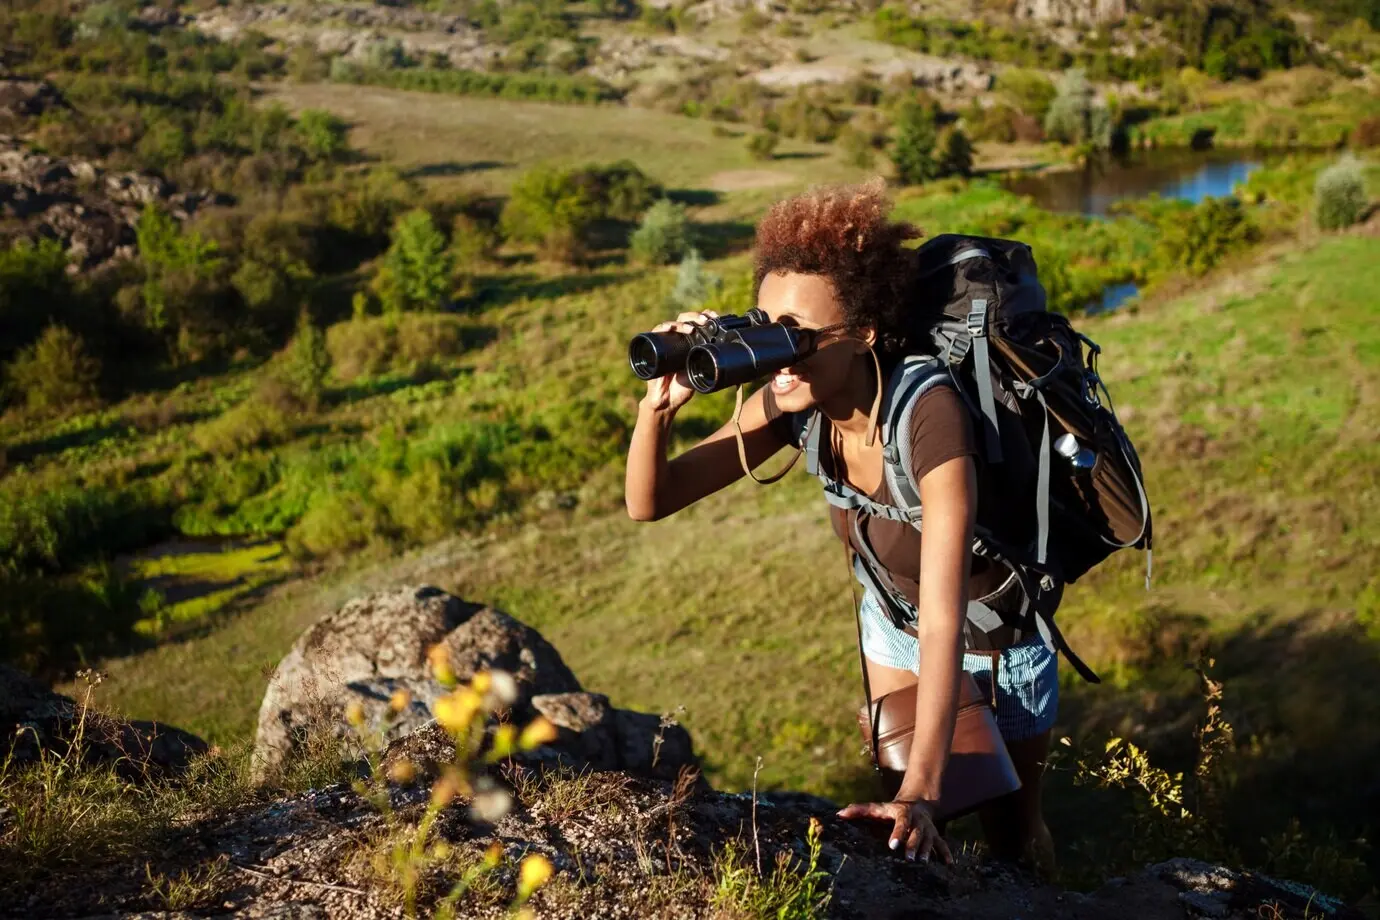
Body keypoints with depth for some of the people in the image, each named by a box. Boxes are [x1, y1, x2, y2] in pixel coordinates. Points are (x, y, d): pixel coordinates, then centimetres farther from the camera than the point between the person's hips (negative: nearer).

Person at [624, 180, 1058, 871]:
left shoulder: (927, 414, -41)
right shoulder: (793, 403, -23)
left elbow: (943, 625, -45)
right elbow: (648, 503, -20)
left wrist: (920, 792, -52)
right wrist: (658, 405, -40)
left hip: (995, 633, -4)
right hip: (891, 615, 5)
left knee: (1008, 835, 18)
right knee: (907, 827, 21)